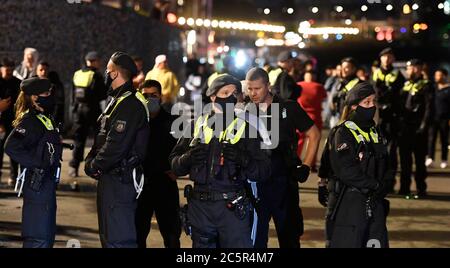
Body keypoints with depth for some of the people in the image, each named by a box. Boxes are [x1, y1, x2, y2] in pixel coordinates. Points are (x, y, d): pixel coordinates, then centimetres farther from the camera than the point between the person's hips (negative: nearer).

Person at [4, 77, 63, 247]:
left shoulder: (44, 118, 13)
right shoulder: (30, 120, -16)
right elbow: (11, 147, -28)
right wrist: (38, 163, -23)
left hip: (47, 182, 10)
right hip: (37, 184, -10)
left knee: (48, 234, 16)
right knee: (39, 238, -7)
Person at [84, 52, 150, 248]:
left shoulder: (129, 105, -18)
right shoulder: (118, 100, 17)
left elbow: (116, 145, -24)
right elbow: (103, 138, 20)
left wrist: (94, 165, -11)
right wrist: (91, 160, 4)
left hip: (119, 179, -11)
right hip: (111, 177, 11)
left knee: (118, 239, -10)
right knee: (108, 236, 19)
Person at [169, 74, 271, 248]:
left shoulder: (245, 128, 2)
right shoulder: (197, 126, 9)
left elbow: (263, 172, -3)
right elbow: (174, 163, 9)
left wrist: (243, 160, -21)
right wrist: (188, 158, -11)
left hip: (233, 207, -3)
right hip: (200, 206, 3)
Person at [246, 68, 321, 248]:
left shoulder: (289, 108, -2)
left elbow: (314, 135, 5)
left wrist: (306, 166, 0)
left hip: (284, 180, -1)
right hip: (255, 182, 2)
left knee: (289, 235, 9)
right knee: (255, 237, 4)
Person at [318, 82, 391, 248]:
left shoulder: (375, 133, 14)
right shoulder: (342, 133, -9)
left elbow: (385, 167, 17)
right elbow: (346, 170, -19)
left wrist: (384, 184, -2)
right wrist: (374, 185, -14)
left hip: (374, 203, 7)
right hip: (348, 204, -7)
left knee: (377, 242, 7)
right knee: (348, 243, -5)